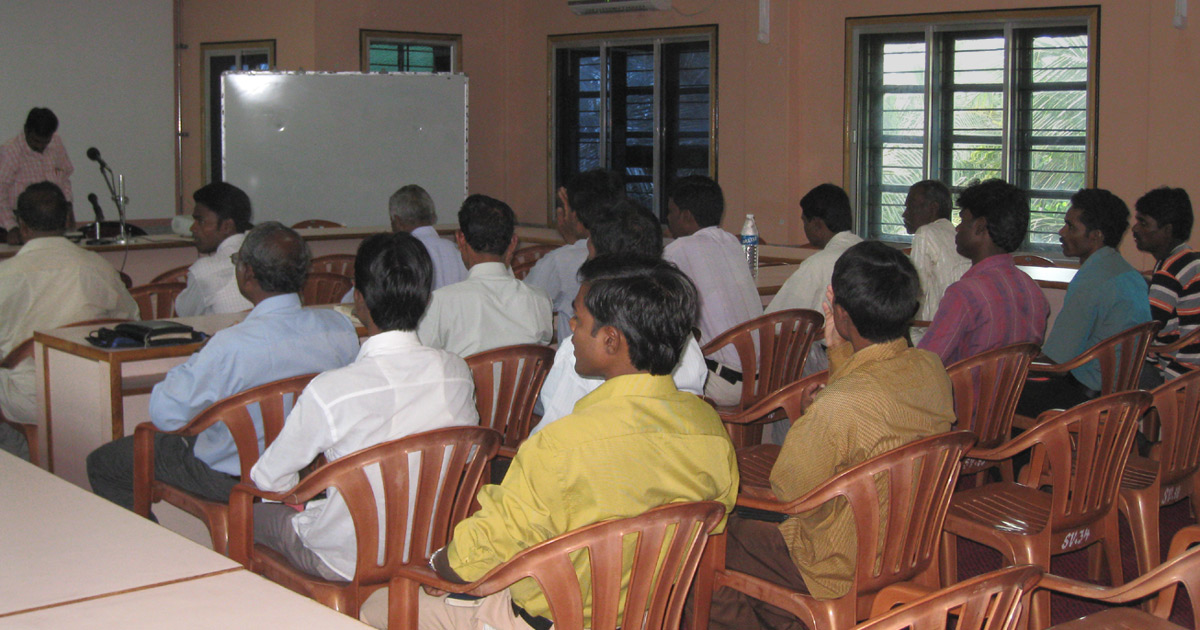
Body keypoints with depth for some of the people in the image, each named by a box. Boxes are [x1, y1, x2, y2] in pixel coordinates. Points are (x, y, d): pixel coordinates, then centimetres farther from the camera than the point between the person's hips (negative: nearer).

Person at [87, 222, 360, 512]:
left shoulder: (232, 346, -33)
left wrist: (191, 363, -4)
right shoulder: (340, 326, -16)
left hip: (233, 480, -6)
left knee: (102, 462, 13)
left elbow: (165, 414, -24)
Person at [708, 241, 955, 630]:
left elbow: (786, 491, -17)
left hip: (846, 571, -8)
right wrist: (839, 351, 4)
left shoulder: (838, 407, -33)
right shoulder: (931, 369, -10)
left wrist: (808, 413, -5)